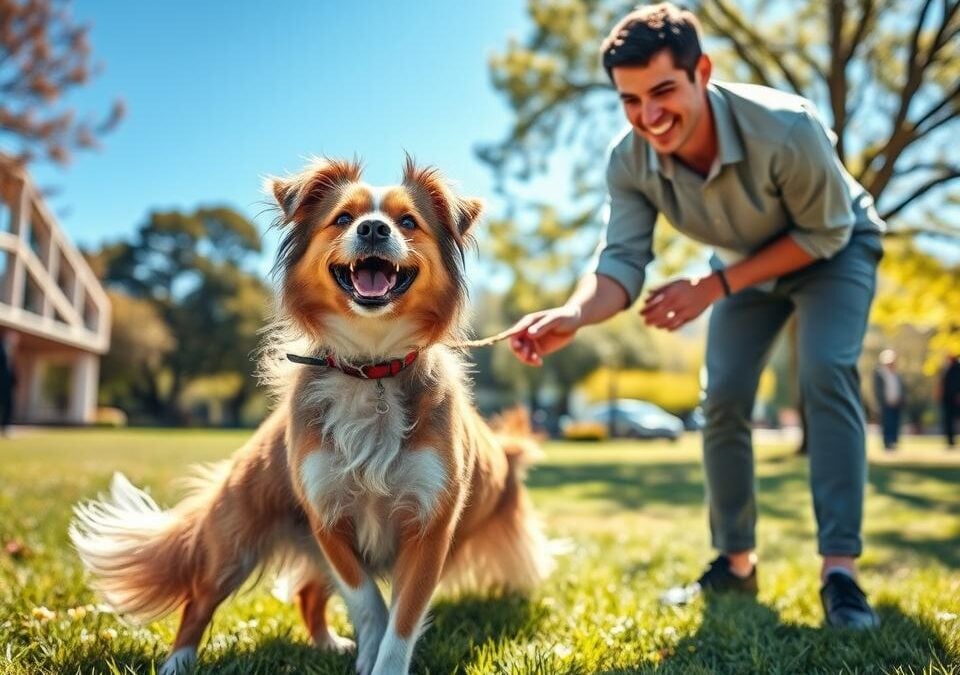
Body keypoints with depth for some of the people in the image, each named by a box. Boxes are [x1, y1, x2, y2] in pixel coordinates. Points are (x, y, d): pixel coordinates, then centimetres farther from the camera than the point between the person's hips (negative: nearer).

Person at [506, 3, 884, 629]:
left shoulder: (786, 127, -39)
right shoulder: (629, 161, -27)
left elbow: (825, 231, -26)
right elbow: (622, 260, -29)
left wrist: (714, 287, -33)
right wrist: (571, 315, -52)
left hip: (835, 249, -4)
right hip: (748, 265, 4)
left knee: (826, 376, -24)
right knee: (723, 400, -3)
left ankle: (840, 570, -18)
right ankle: (736, 561, 10)